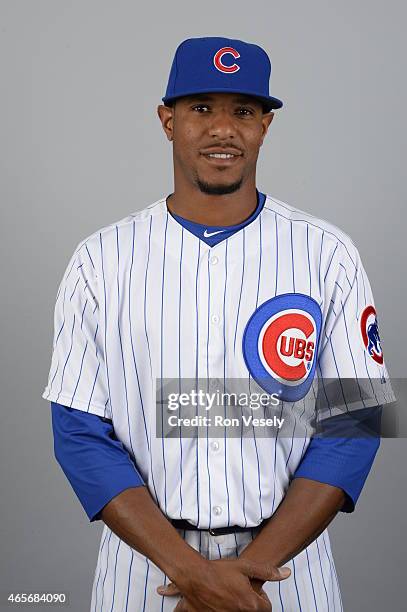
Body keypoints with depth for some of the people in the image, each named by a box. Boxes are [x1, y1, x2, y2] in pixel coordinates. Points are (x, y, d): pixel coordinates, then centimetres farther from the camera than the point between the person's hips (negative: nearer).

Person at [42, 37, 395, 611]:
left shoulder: (328, 254, -4)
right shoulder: (101, 260, -4)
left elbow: (352, 421, -6)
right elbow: (81, 430, -6)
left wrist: (254, 564, -15)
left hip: (285, 558, 0)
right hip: (144, 561, 0)